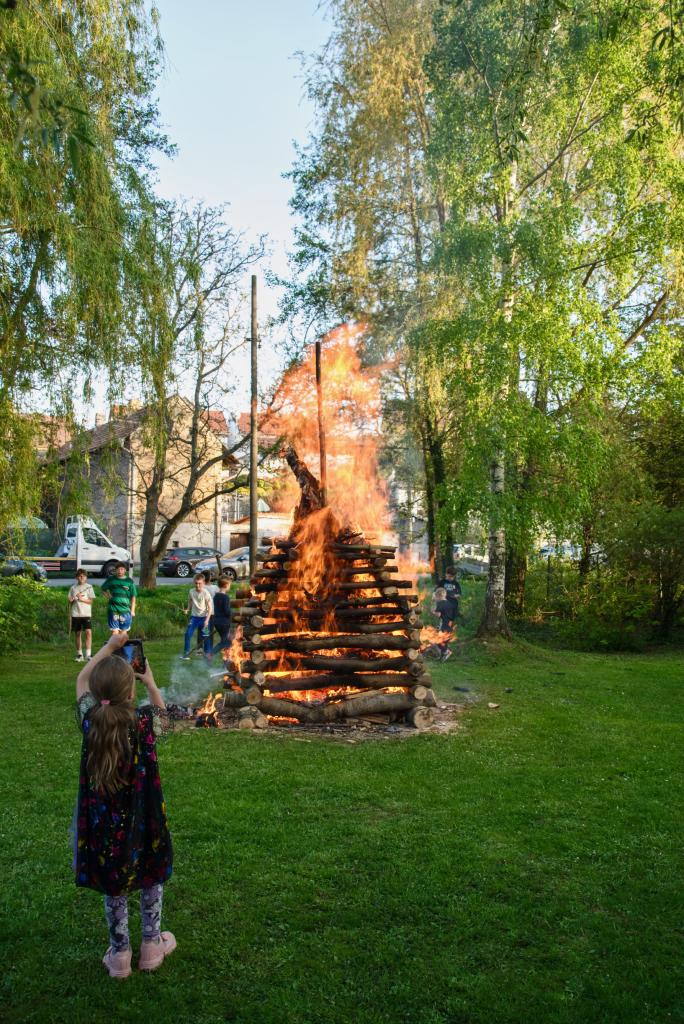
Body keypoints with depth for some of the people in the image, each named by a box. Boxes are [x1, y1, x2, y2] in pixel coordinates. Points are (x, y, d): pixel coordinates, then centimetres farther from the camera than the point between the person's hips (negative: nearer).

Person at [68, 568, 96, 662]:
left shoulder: (89, 587, 4)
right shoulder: (73, 588, 10)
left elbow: (91, 601, 0)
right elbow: (70, 602, 13)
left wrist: (81, 599, -13)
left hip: (86, 614, -2)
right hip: (75, 614, 2)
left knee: (88, 632, -16)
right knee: (77, 634, 8)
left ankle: (88, 655, -17)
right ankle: (79, 654, 19)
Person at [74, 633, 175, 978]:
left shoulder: (91, 720, -15)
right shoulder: (144, 722, -20)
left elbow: (82, 680, 4)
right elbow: (159, 708, 7)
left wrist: (109, 647, 8)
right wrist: (150, 680, 15)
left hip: (103, 824, 2)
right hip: (142, 822, -1)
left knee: (113, 888, 20)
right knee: (152, 878, 22)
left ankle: (119, 955, 32)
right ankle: (152, 946, 35)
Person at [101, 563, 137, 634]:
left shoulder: (129, 581, 3)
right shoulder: (111, 579, 4)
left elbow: (133, 597, 6)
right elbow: (103, 588, 20)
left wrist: (132, 610, 2)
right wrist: (108, 595, 2)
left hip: (125, 610, 0)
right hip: (113, 609, 0)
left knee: (123, 631, 7)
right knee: (115, 631, -3)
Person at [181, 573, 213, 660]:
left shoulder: (205, 593, -14)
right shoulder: (191, 592, -4)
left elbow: (210, 607, -12)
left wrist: (207, 619, -18)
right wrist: (187, 610, -5)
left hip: (204, 617, -3)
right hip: (194, 616, 3)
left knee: (206, 636, 2)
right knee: (188, 633, -8)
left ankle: (207, 653, 18)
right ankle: (186, 653, 3)